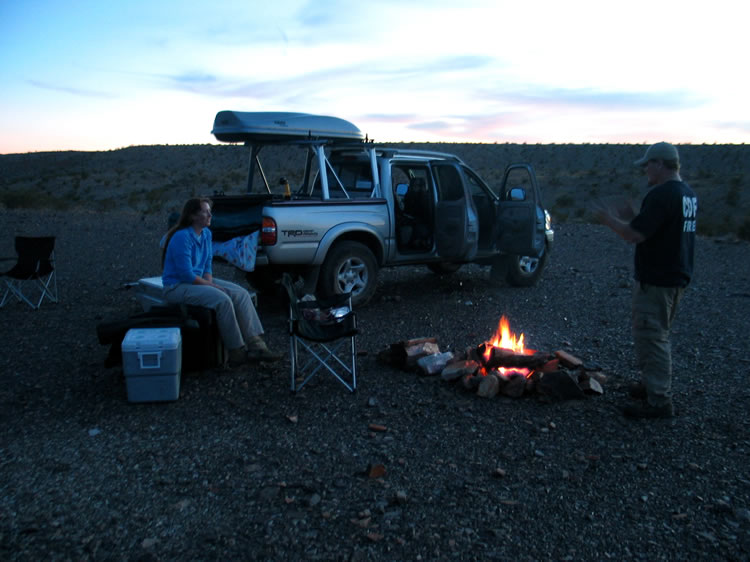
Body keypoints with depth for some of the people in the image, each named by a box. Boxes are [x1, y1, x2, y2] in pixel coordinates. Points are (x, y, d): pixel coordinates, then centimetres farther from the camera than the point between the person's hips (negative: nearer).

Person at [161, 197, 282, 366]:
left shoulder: (206, 233, 7)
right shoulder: (182, 237, -20)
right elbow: (186, 275, -22)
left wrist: (210, 283, -6)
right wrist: (212, 286, -15)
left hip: (198, 281, 9)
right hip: (177, 287, -9)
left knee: (241, 294, -9)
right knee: (222, 299, -30)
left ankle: (256, 345, -15)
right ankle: (237, 352, -19)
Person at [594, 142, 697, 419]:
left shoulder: (661, 195, -21)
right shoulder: (688, 194, 11)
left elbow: (635, 235, -23)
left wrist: (609, 219, -8)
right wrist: (630, 217, 14)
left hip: (655, 281, -10)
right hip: (676, 276, 10)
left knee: (651, 337, -2)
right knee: (656, 334, 21)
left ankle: (659, 401, 5)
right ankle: (652, 385, 35)